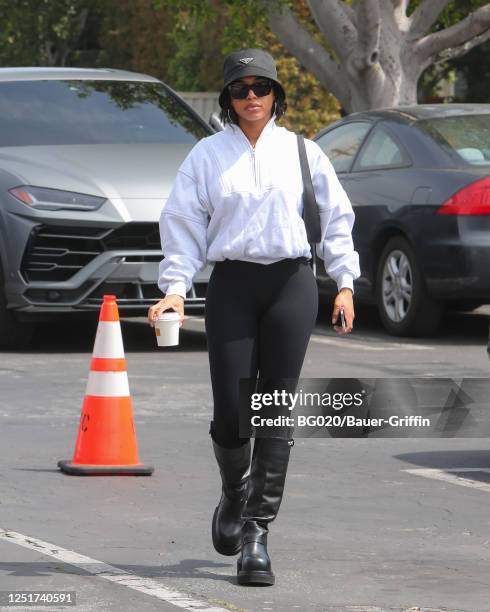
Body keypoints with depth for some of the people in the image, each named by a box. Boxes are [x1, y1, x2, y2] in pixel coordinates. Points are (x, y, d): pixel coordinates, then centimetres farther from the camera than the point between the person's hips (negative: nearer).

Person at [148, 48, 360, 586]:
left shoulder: (302, 152, 8)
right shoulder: (207, 155, 7)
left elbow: (335, 217, 13)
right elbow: (183, 224, 6)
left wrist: (344, 281, 6)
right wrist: (174, 289, -4)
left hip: (291, 284, 0)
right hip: (231, 284, 0)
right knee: (230, 412, -5)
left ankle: (256, 532, 0)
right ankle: (234, 495, 26)